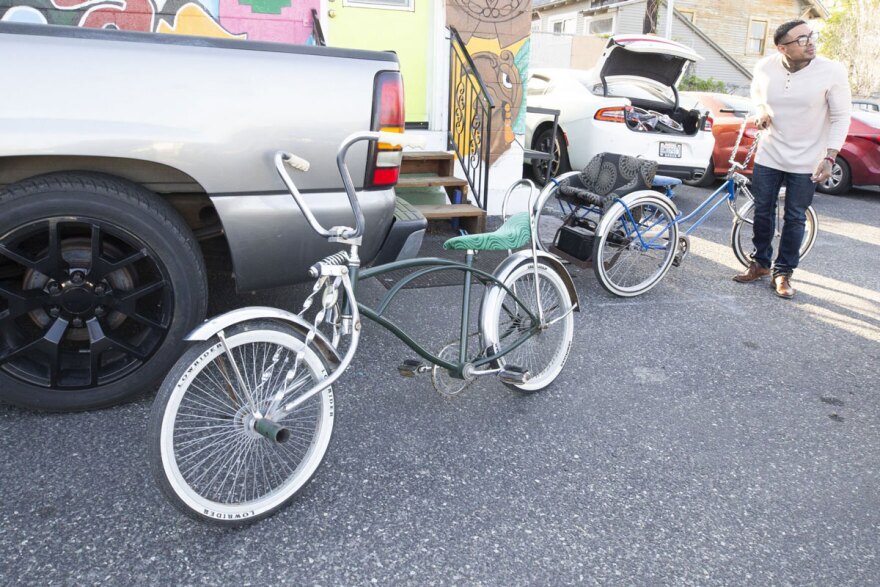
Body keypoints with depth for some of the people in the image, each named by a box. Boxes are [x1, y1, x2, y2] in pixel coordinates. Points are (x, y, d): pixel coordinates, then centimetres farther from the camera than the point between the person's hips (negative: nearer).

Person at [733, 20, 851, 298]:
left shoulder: (832, 71, -16)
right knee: (762, 212, 10)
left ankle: (783, 273, 19)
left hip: (806, 162, -2)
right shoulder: (765, 67, -9)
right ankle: (760, 263, 29)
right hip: (768, 156, 2)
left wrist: (829, 157, -17)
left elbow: (840, 118, -9)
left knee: (795, 219, 5)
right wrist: (761, 110, -6)